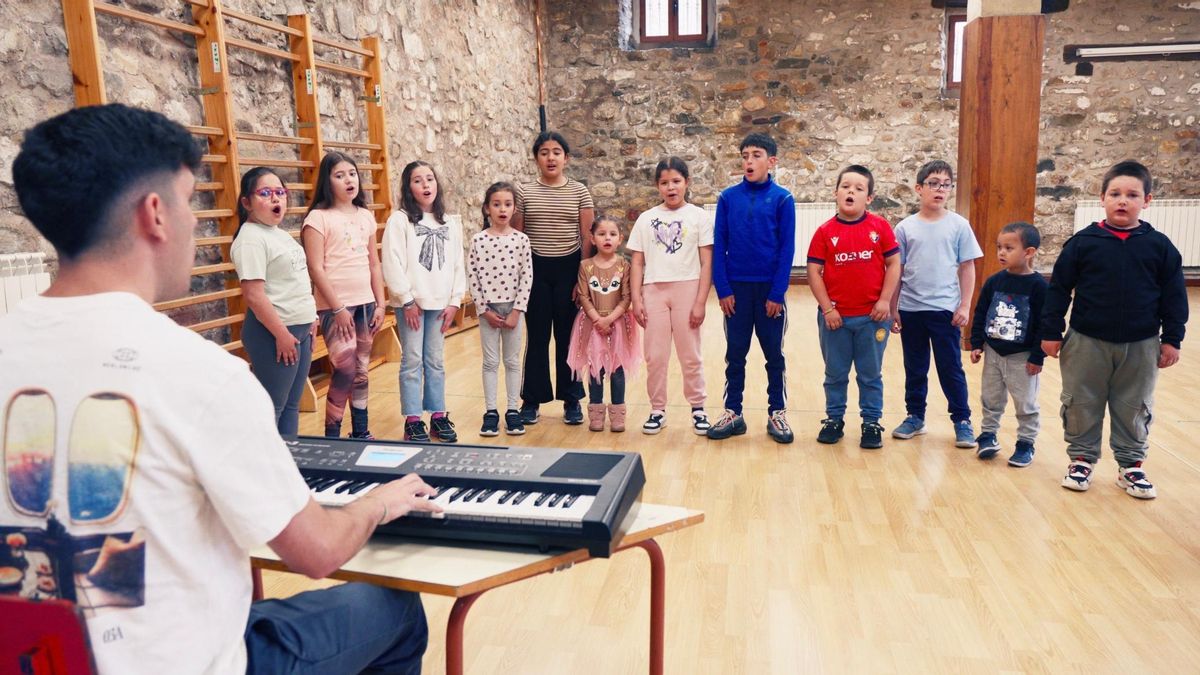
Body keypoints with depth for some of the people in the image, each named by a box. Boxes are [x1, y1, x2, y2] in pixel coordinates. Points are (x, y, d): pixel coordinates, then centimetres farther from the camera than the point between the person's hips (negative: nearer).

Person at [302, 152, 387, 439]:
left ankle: (361, 432, 22)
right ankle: (332, 434, 6)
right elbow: (316, 269, -11)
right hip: (335, 306, -5)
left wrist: (380, 304, 8)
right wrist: (337, 308, -13)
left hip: (365, 303, 5)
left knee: (361, 372, 11)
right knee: (345, 370, -10)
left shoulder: (366, 216, 11)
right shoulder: (318, 218, -6)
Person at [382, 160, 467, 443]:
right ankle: (413, 421, 8)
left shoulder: (450, 223, 10)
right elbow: (392, 264, -9)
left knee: (436, 361, 10)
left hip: (440, 302, 4)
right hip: (410, 302, -4)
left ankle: (438, 416, 18)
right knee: (412, 361, 1)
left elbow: (458, 264, 10)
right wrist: (407, 300, -11)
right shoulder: (399, 220, -4)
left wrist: (454, 300, 2)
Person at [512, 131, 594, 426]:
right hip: (535, 268, 0)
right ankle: (532, 399, 17)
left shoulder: (579, 191, 2)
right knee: (537, 335, 5)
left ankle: (571, 399, 18)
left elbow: (587, 237, 1)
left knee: (568, 335, 6)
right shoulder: (523, 191, 1)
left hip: (569, 268, 0)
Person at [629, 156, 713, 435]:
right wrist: (635, 299, -1)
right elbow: (637, 263, 6)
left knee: (690, 355, 6)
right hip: (653, 290, 2)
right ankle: (657, 410, 18)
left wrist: (700, 302, -8)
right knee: (655, 357, 6)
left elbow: (706, 263, -2)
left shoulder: (699, 217, 1)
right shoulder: (646, 219, 7)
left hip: (687, 289, -2)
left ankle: (698, 408, 20)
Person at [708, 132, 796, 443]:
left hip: (769, 289, -1)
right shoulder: (728, 197, 1)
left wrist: (777, 293, -10)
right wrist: (723, 289, -6)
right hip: (736, 288, 2)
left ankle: (777, 414, 20)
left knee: (774, 354, 8)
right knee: (735, 354, 9)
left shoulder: (782, 198, -4)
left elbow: (787, 249, -5)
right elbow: (718, 245, 1)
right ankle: (733, 413, 20)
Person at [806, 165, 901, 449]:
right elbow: (814, 271, -4)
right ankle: (834, 419, 27)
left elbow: (893, 264, 0)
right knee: (835, 374, 13)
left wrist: (885, 300, -8)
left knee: (871, 375, 11)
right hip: (835, 316, 0)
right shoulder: (825, 231, -3)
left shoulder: (880, 227, -2)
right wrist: (827, 308, -9)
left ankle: (871, 423, 23)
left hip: (872, 316, 0)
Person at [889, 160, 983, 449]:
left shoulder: (959, 225, -1)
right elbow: (897, 271, 4)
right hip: (911, 310, 1)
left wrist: (965, 306, -5)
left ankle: (962, 421, 17)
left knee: (951, 368, 5)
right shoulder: (905, 227, 1)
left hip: (945, 310, -1)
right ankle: (915, 417, 26)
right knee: (914, 368, 13)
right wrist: (893, 309, 3)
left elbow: (967, 268, 1)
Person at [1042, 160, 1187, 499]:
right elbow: (1059, 289, -3)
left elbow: (1174, 296, 3)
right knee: (1081, 404, 9)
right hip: (1087, 342, -1)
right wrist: (1051, 331, -4)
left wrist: (1172, 339, 2)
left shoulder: (1159, 246, -2)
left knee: (1134, 408, 13)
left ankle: (1130, 464, 27)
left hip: (1140, 346, 1)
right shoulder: (1083, 242, -6)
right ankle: (1082, 458, 24)